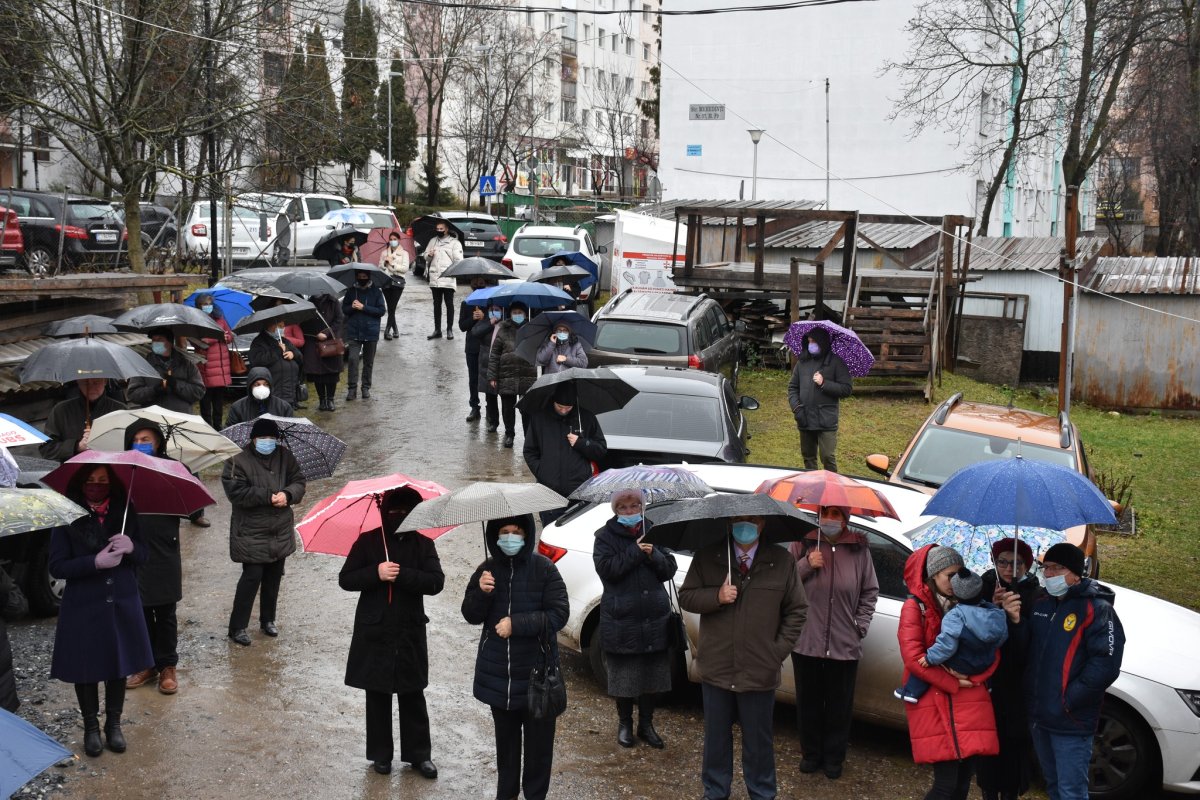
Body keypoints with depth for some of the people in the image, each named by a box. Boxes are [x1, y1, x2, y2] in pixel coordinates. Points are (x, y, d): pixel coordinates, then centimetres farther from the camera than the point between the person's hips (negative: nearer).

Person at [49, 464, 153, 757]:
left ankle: (113, 723, 32)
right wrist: (95, 562, -25)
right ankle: (91, 726, 29)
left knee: (119, 664, 13)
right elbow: (57, 566, -11)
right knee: (86, 667, 9)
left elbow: (143, 555, 3)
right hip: (83, 608, -2)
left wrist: (131, 547, -20)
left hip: (122, 604, 3)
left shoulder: (125, 511, -1)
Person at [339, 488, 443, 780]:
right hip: (374, 633, 0)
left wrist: (402, 575, -24)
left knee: (413, 695, 8)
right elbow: (345, 579, -5)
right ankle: (380, 754, 21)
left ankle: (419, 754, 19)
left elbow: (436, 582, -11)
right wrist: (376, 573, -21)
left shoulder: (423, 544, -2)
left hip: (410, 632, 0)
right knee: (377, 695, 9)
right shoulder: (368, 542, -3)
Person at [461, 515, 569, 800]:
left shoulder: (544, 568, -9)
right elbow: (471, 616, 3)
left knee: (538, 739, 2)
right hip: (496, 672, 3)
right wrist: (481, 592, -17)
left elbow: (559, 614, -11)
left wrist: (516, 624, -19)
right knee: (505, 736, 15)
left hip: (536, 670, -3)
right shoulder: (487, 570, 3)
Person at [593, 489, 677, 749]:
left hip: (654, 620, 3)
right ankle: (624, 724, 26)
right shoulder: (605, 536, -2)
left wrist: (654, 555, -15)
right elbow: (606, 568, -16)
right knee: (624, 677, 6)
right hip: (620, 621, -3)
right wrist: (636, 552, -20)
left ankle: (646, 725, 27)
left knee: (652, 676, 11)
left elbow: (669, 570, 4)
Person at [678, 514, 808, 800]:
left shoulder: (782, 561, -1)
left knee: (759, 741, 10)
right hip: (716, 667, 1)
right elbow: (686, 597, 2)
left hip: (760, 670, -1)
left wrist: (779, 651, -4)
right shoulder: (707, 557, 0)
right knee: (716, 736, 14)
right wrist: (716, 596, -16)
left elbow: (797, 610, 4)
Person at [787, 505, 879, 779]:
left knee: (839, 706, 10)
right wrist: (806, 566, -16)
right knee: (808, 702, 13)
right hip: (806, 641, 0)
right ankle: (811, 753, 30)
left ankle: (834, 757, 26)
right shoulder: (801, 544, -1)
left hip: (845, 645, 0)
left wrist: (860, 626, 0)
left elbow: (870, 592, 8)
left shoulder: (859, 549, 1)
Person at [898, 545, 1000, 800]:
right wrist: (953, 683, -12)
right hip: (934, 704, -5)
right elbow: (913, 657, -12)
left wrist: (970, 675, -10)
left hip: (969, 701, 5)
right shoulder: (915, 606, -1)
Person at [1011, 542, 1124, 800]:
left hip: (1071, 722, -7)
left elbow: (1105, 665, -20)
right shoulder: (1041, 605, 12)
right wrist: (1016, 622, -9)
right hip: (1038, 716, 7)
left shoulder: (1096, 609, -11)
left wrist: (1067, 700, -19)